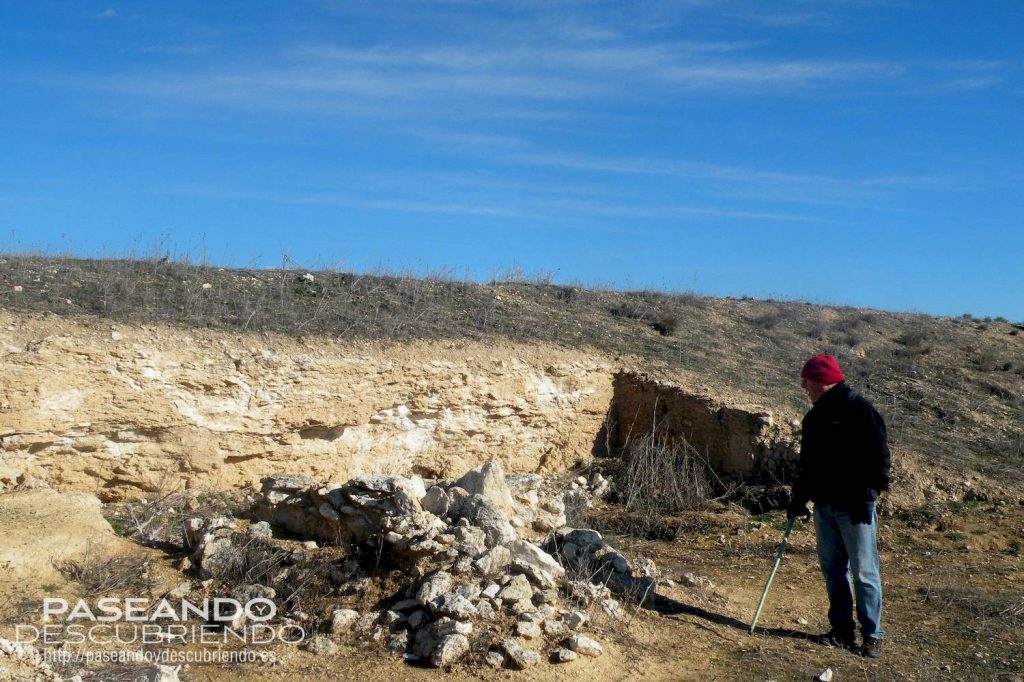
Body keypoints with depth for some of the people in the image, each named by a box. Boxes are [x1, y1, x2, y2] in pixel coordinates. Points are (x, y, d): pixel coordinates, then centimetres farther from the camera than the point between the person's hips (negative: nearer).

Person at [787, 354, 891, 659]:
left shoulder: (860, 410, -10)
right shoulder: (815, 416, 14)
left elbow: (879, 457, -13)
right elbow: (807, 462, 21)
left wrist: (865, 497, -17)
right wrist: (799, 496, 17)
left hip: (853, 508, -7)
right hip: (824, 506, 8)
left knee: (864, 572, -2)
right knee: (832, 569, 11)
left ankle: (872, 635, 8)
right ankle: (842, 630, 21)